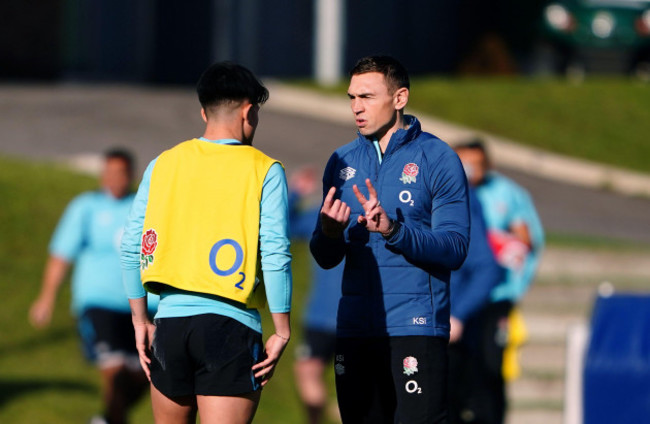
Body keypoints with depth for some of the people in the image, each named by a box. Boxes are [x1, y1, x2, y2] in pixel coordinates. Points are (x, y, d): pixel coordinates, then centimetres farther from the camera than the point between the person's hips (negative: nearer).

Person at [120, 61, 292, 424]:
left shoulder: (164, 164, 8)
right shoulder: (264, 171, -2)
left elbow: (133, 248, 7)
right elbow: (275, 256, -10)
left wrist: (140, 320, 16)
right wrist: (282, 332, -4)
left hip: (171, 319, 4)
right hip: (230, 325, -4)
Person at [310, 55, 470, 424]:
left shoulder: (437, 159, -2)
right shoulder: (342, 162, 12)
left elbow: (454, 248, -10)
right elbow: (325, 258, 12)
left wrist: (393, 230, -24)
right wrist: (330, 231, -11)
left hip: (416, 328, -5)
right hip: (355, 331, 6)